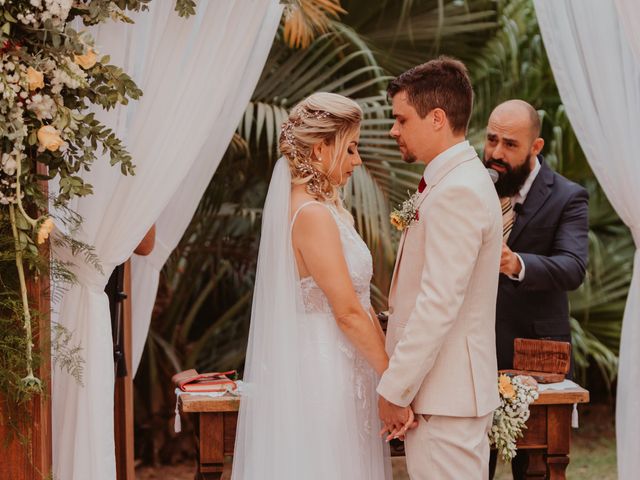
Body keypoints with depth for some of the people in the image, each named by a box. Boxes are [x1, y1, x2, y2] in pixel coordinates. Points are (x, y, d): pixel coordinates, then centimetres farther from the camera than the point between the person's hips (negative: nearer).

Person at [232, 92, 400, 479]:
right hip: (323, 374, -10)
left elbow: (357, 301, 11)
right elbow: (348, 312, -20)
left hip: (332, 368, 10)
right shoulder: (313, 215, -18)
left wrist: (390, 361, 8)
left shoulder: (322, 208, 11)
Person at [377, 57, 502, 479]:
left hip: (443, 395, -10)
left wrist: (394, 389, -18)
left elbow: (439, 305, -23)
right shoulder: (460, 181, 15)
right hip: (457, 391, 10)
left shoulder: (456, 193, -18)